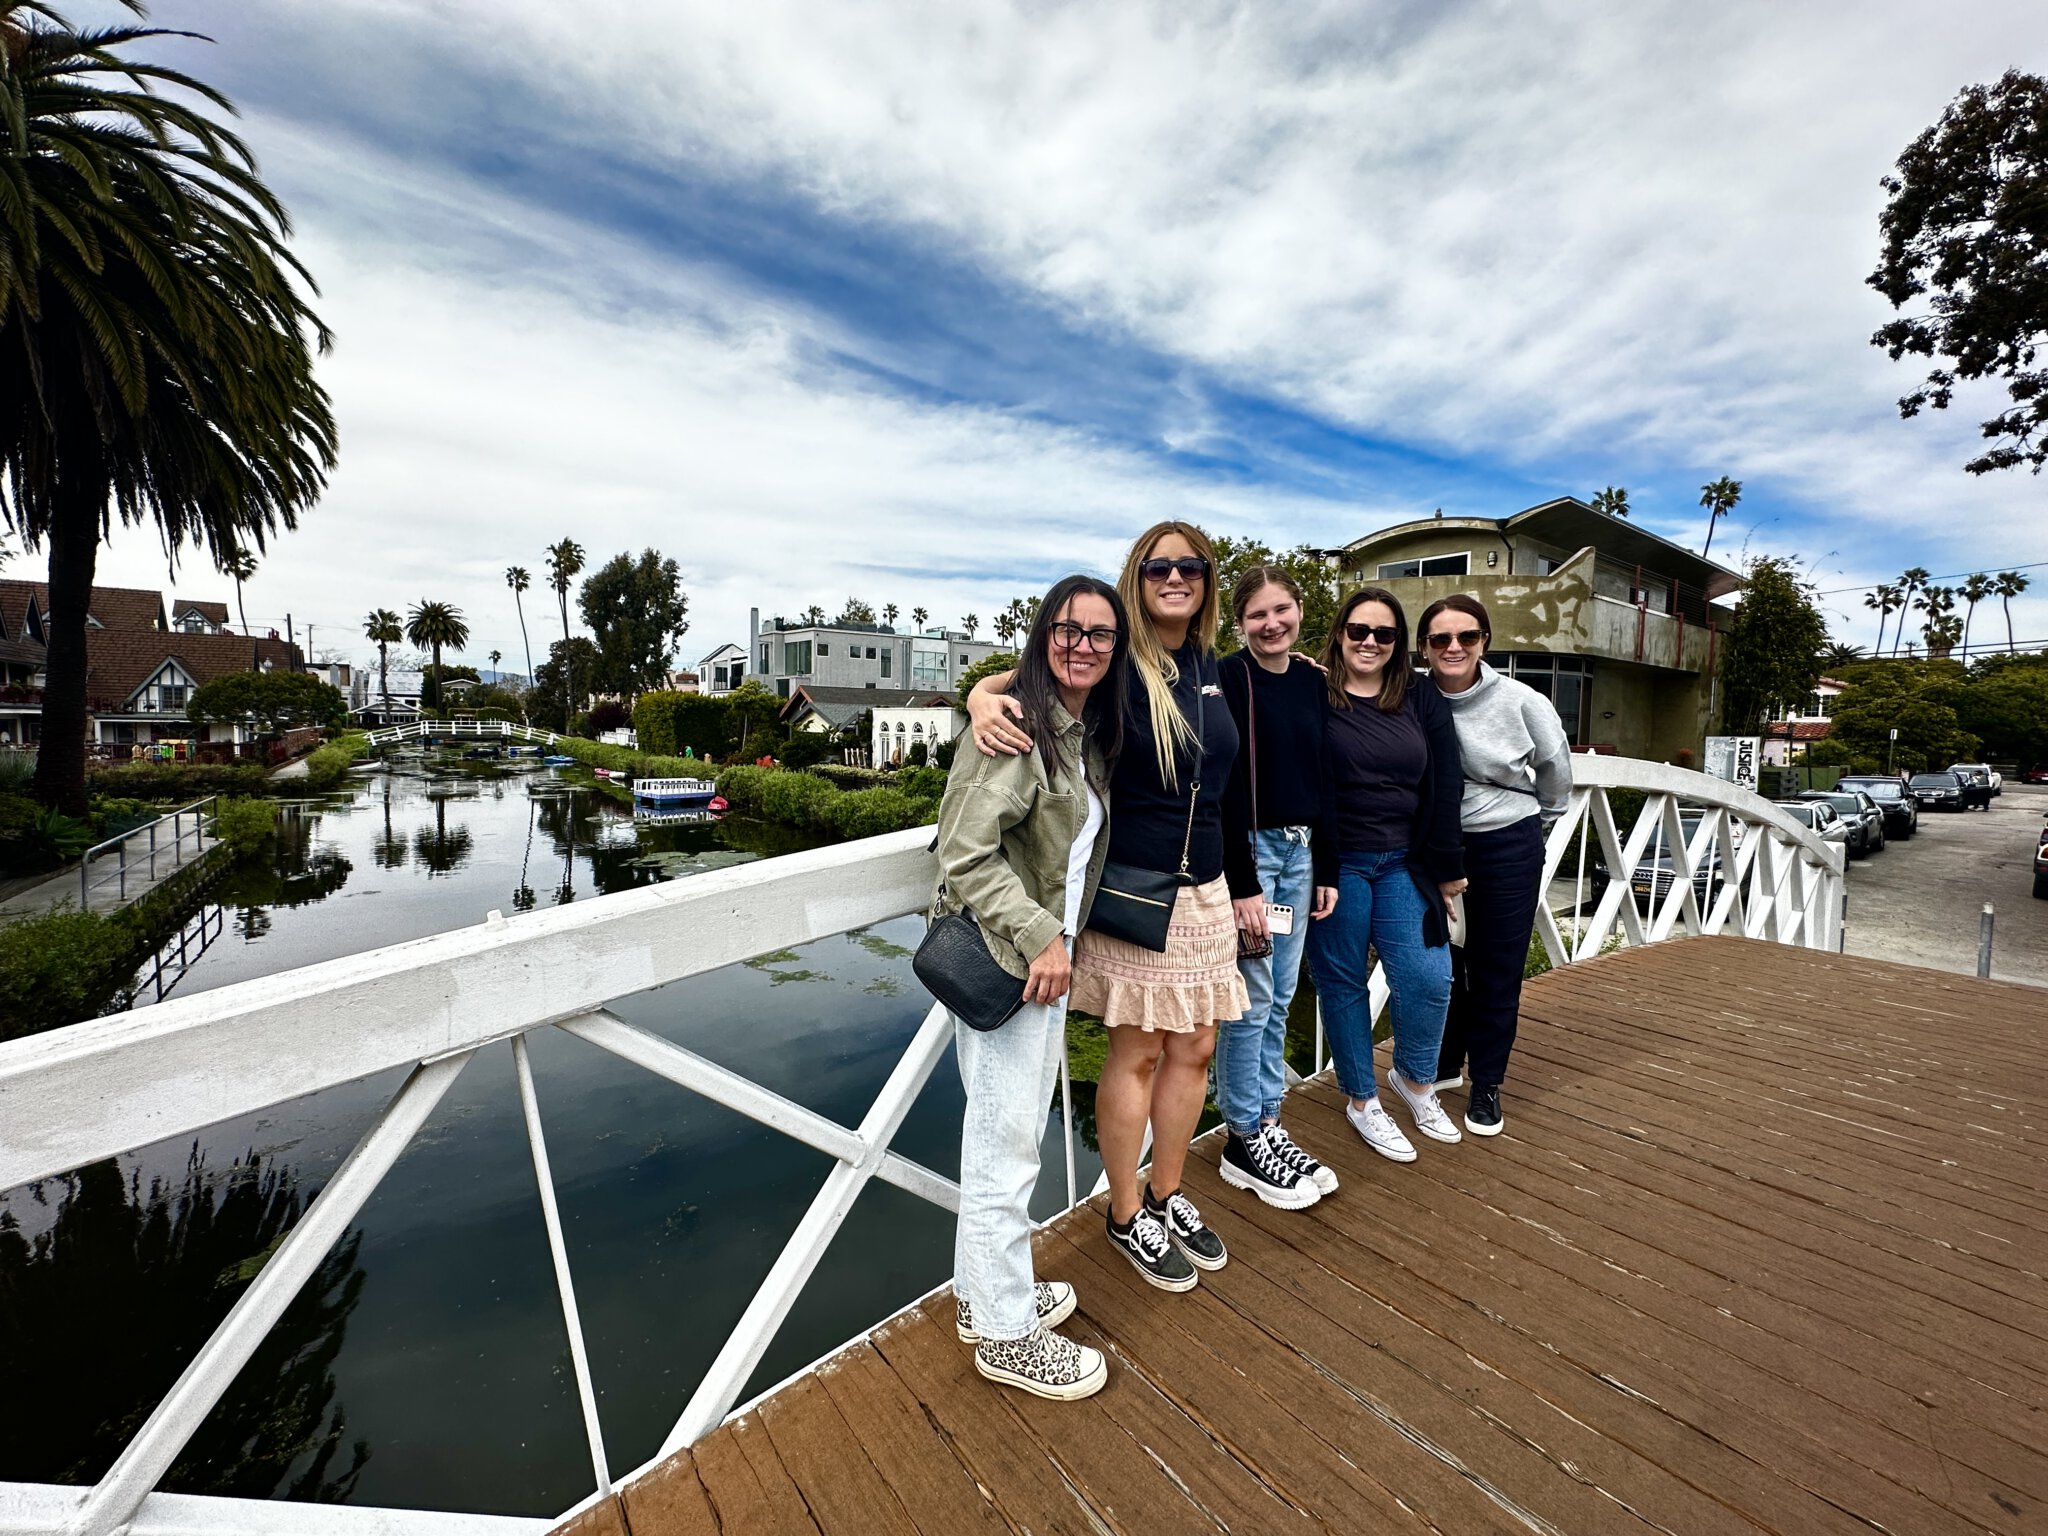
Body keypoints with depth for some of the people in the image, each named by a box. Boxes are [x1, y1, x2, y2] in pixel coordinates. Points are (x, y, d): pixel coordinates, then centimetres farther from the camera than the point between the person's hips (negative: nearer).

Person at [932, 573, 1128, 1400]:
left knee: (1010, 1137, 21)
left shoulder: (1088, 734, 11)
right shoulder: (1016, 725, -17)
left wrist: (1061, 940, 12)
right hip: (1004, 963, -9)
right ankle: (1005, 1332, 27)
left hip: (1050, 957, 9)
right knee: (1006, 1148, 5)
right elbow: (967, 852, -22)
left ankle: (982, 1291, 41)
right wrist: (1039, 935, -20)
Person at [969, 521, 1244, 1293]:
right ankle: (1127, 1216, 30)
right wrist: (983, 701, -33)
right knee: (1138, 1054, 7)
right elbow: (1017, 680, -12)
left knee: (1194, 1049, 14)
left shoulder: (1210, 666, 8)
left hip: (1203, 889, 6)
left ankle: (1168, 1196, 36)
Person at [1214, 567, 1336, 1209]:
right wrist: (1242, 885, -17)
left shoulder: (1313, 679, 9)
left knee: (1280, 1001, 14)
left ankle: (1269, 1125, 29)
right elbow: (1224, 788, -15)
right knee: (1252, 1001, 2)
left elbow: (1321, 777, 12)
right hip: (1248, 849, -6)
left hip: (1299, 850, 7)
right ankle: (1243, 1141, 19)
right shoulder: (1229, 679, -11)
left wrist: (1326, 869, 10)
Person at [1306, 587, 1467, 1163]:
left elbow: (1443, 788, 7)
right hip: (1336, 866, -3)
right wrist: (1312, 875, -14)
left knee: (1429, 977, 1)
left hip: (1403, 865, 4)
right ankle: (1361, 1100, 28)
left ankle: (1415, 1078, 32)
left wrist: (1446, 870, 5)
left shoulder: (1422, 699, 7)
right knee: (1343, 982, 7)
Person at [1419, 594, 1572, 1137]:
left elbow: (1556, 769, 6)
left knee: (1497, 971, 10)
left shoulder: (1522, 702, -11)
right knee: (1441, 963, 16)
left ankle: (1487, 1083, 29)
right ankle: (1444, 1064, 38)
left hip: (1508, 849, -1)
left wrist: (1537, 819, 16)